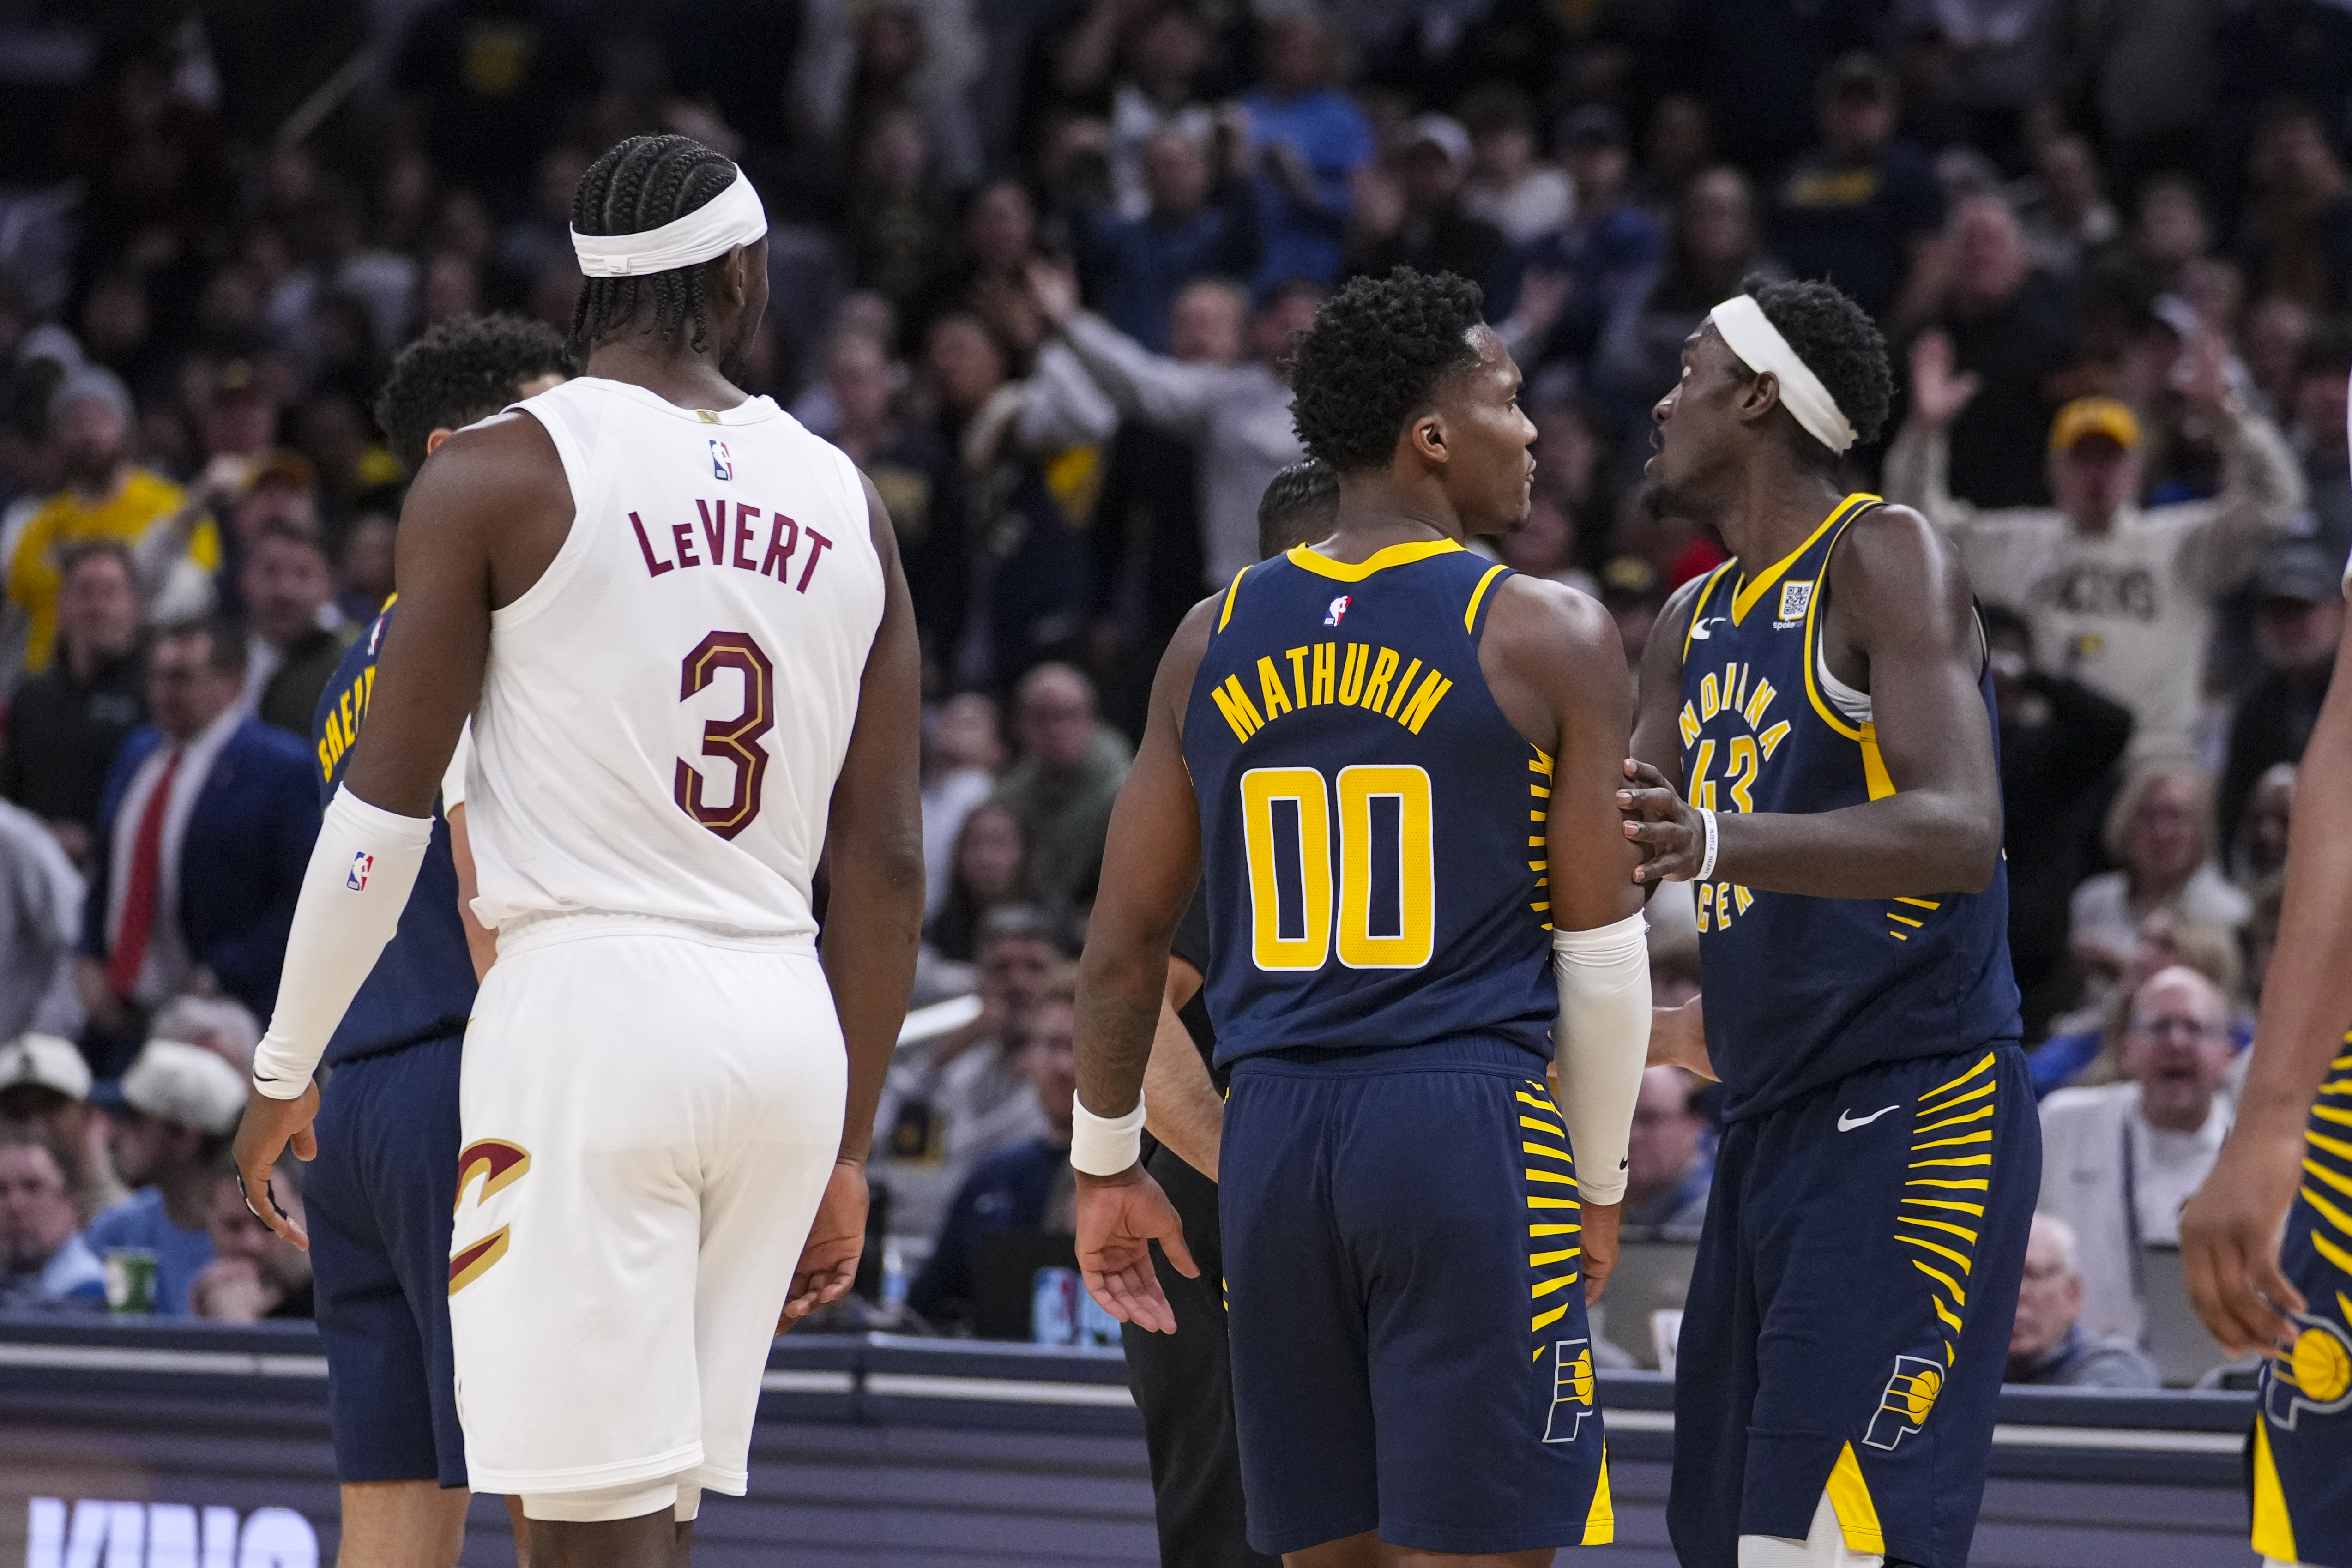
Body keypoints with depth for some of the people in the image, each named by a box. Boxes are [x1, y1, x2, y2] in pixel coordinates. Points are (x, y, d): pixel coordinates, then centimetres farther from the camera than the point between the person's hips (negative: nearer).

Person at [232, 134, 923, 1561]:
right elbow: (887, 865, 11)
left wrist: (288, 1068, 6)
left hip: (587, 1009, -5)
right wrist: (849, 1149, 18)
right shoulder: (845, 501, 11)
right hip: (784, 1019, 6)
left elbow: (387, 802, -5)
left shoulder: (498, 472, -3)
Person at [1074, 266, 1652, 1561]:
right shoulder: (1547, 639, -4)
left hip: (1275, 1129, 5)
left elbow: (1125, 941, 12)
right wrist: (1599, 1180, 10)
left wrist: (1105, 1162, 23)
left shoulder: (1215, 640, 9)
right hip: (1472, 1126, -5)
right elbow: (1602, 952, -2)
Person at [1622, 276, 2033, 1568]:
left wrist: (1720, 839, -38)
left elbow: (1958, 834, -24)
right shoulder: (1692, 625, 18)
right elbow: (1615, 862, 28)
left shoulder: (1884, 557, -9)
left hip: (1915, 1110, -9)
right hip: (1770, 1121, 9)